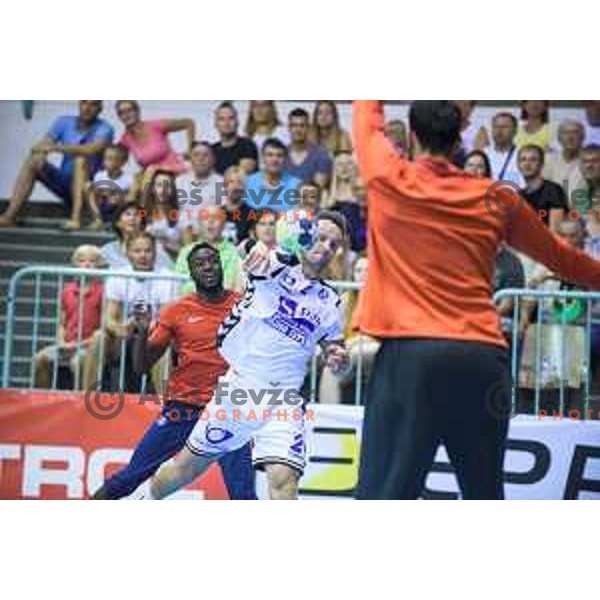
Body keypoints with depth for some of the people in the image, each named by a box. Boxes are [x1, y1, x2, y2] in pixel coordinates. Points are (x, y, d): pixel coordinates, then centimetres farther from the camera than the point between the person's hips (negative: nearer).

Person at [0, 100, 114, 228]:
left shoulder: (104, 129, -11)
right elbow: (43, 145, -5)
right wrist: (39, 155, -30)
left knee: (81, 160, -32)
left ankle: (75, 218, -46)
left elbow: (92, 149, -32)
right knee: (33, 161, -15)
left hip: (87, 185, -5)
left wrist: (57, 148, -41)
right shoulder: (65, 122, 4)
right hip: (63, 181, 5)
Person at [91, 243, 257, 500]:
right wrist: (141, 333, -13)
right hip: (182, 408, 1)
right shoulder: (177, 311, 2)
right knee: (130, 478, 2)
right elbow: (142, 366, 3)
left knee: (243, 494, -13)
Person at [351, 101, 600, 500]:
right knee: (484, 494, 14)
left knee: (385, 494, -8)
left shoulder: (389, 180, 4)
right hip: (483, 356, 3)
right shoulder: (497, 201, 11)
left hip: (410, 352, -3)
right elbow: (560, 256, 27)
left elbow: (368, 116, 25)